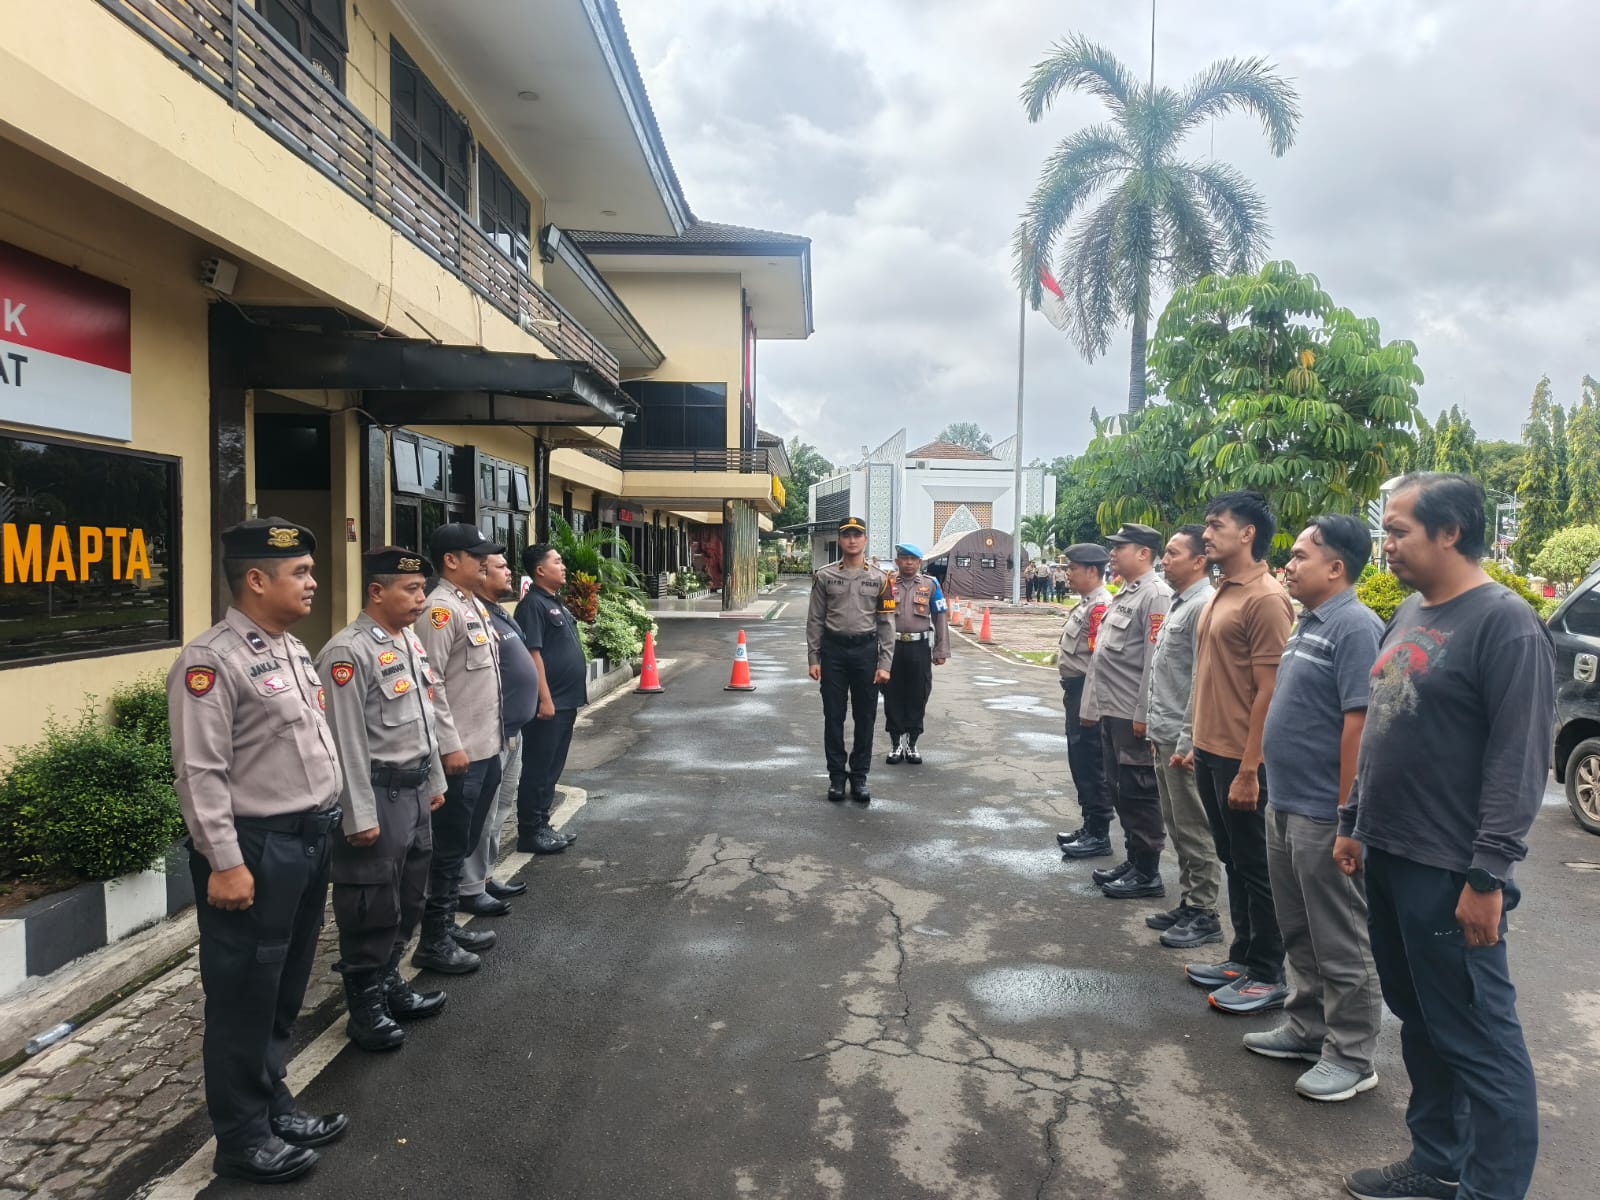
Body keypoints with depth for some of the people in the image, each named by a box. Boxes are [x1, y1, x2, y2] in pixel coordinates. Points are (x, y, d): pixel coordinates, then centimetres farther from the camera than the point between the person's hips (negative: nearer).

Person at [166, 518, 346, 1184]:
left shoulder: (292, 648, 11)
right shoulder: (212, 660, -17)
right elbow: (200, 772, -20)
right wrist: (224, 862, -21)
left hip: (309, 840, 9)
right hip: (254, 850, -9)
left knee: (285, 990, 20)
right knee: (244, 998, 6)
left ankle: (273, 1104, 36)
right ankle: (242, 1137, 22)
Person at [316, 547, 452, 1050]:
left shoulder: (409, 640, 10)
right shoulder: (349, 652, -19)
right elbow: (345, 741, -20)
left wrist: (434, 781, 19)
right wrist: (360, 816, -19)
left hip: (415, 790, 9)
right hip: (378, 795, -9)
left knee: (409, 899, 20)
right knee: (371, 907, 4)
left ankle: (390, 984, 36)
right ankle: (365, 1006, 20)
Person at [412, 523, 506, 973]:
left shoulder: (474, 604, 14)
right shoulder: (440, 608, -16)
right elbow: (430, 682, -21)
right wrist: (450, 745, -21)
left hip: (487, 747, 9)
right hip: (460, 752, -9)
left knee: (464, 845, 18)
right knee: (448, 849, 1)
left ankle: (448, 925, 31)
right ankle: (433, 941, 13)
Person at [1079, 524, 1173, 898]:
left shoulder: (1156, 595, -15)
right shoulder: (1124, 594, 16)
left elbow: (1155, 660, -20)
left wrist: (1143, 713, -21)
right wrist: (1098, 705, 19)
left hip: (1133, 716, -10)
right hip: (1113, 711, 10)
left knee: (1139, 793, 0)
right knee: (1118, 790, 15)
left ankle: (1147, 872, 11)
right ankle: (1133, 860, 27)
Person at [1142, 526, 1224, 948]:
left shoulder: (1204, 606, -15)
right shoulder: (1178, 604, 15)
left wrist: (1187, 742, -21)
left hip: (1183, 739, -10)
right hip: (1164, 735, 10)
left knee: (1195, 830, 1)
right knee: (1176, 827, 16)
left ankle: (1204, 914, 11)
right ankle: (1187, 903, 27)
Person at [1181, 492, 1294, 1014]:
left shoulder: (1265, 600, -16)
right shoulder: (1220, 595, 12)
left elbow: (1269, 692, -19)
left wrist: (1248, 769, -20)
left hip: (1240, 760, -9)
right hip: (1210, 753, 9)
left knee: (1256, 867, 4)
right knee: (1232, 861, 18)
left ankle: (1268, 976, 18)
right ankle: (1243, 958, 31)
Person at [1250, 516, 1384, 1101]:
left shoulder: (1355, 627, -18)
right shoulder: (1308, 623, 12)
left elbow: (1361, 722, -22)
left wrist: (1346, 815, -22)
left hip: (1322, 813, -10)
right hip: (1286, 805, 10)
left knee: (1339, 940, 3)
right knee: (1299, 932, 19)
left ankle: (1351, 1056, 16)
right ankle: (1306, 1026, 33)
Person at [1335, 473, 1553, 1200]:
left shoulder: (1505, 624, -14)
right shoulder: (1409, 614, 11)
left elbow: (1519, 761, -18)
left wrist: (1488, 875, -19)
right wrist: (1355, 822, 17)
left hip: (1448, 872, -8)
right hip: (1387, 857, 8)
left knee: (1479, 1041, 4)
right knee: (1419, 1023, 19)